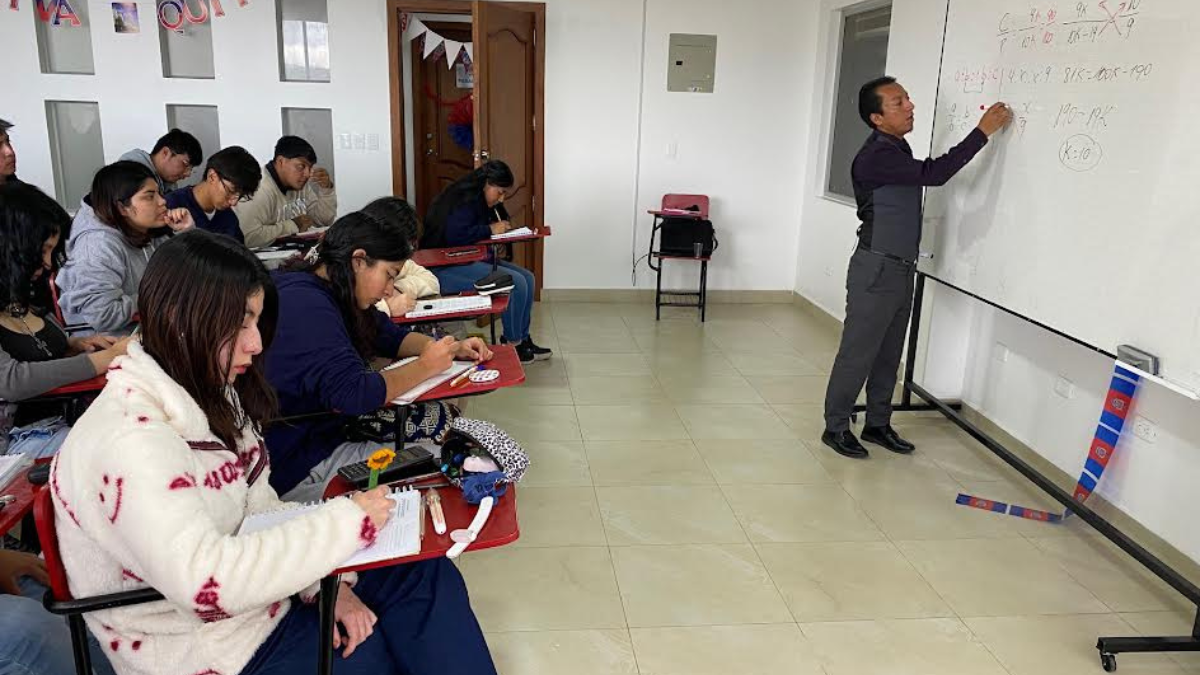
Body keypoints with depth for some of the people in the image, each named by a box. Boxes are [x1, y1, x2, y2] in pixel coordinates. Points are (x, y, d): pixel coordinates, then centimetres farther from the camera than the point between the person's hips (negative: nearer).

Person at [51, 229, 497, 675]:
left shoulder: (208, 397, 0)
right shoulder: (126, 441, -28)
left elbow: (262, 511, 3)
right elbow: (206, 582, -36)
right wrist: (346, 520, -29)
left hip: (254, 598, 7)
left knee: (428, 577, 1)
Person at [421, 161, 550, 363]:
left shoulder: (482, 202, 14)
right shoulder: (465, 201, -17)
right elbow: (454, 236, -29)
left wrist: (502, 227, 1)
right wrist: (490, 230, -18)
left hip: (468, 260, 11)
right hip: (445, 268, -11)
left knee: (527, 277, 3)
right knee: (516, 283, -20)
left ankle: (523, 341, 7)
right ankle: (512, 345, -5)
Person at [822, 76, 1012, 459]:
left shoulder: (899, 150, 13)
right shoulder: (876, 156, -19)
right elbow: (934, 174, -28)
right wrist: (983, 131, -24)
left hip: (901, 269, 9)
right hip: (876, 270, -9)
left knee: (889, 355, 14)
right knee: (858, 353, -1)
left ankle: (878, 424, 25)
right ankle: (836, 427, 10)